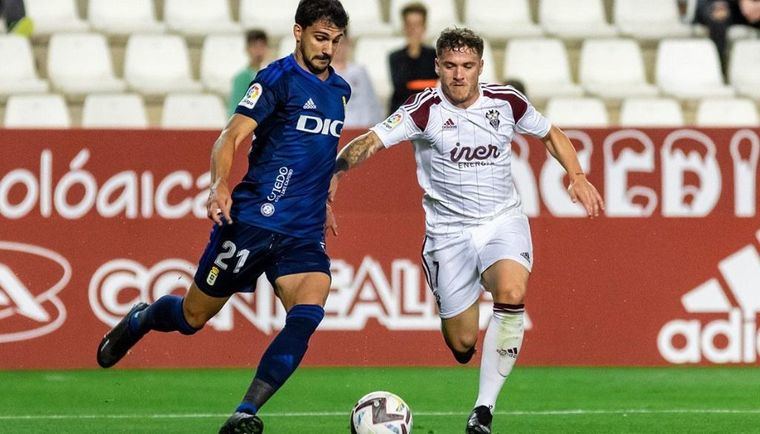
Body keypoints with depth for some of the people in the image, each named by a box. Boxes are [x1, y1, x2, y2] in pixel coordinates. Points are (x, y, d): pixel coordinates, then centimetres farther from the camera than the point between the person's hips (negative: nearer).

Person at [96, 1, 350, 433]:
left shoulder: (340, 90, 13)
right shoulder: (278, 79, -8)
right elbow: (229, 139, -16)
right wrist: (220, 186, -32)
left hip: (305, 235, 5)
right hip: (252, 219, -5)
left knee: (307, 314, -22)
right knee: (193, 317, 7)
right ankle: (139, 320, 43)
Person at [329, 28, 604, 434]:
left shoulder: (505, 102, -1)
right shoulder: (426, 108, -11)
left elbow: (550, 133, 17)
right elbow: (373, 140, -22)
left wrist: (577, 176, 4)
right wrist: (335, 169, -41)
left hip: (503, 221, 1)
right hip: (449, 230, -1)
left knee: (511, 293, -31)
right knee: (461, 344, -1)